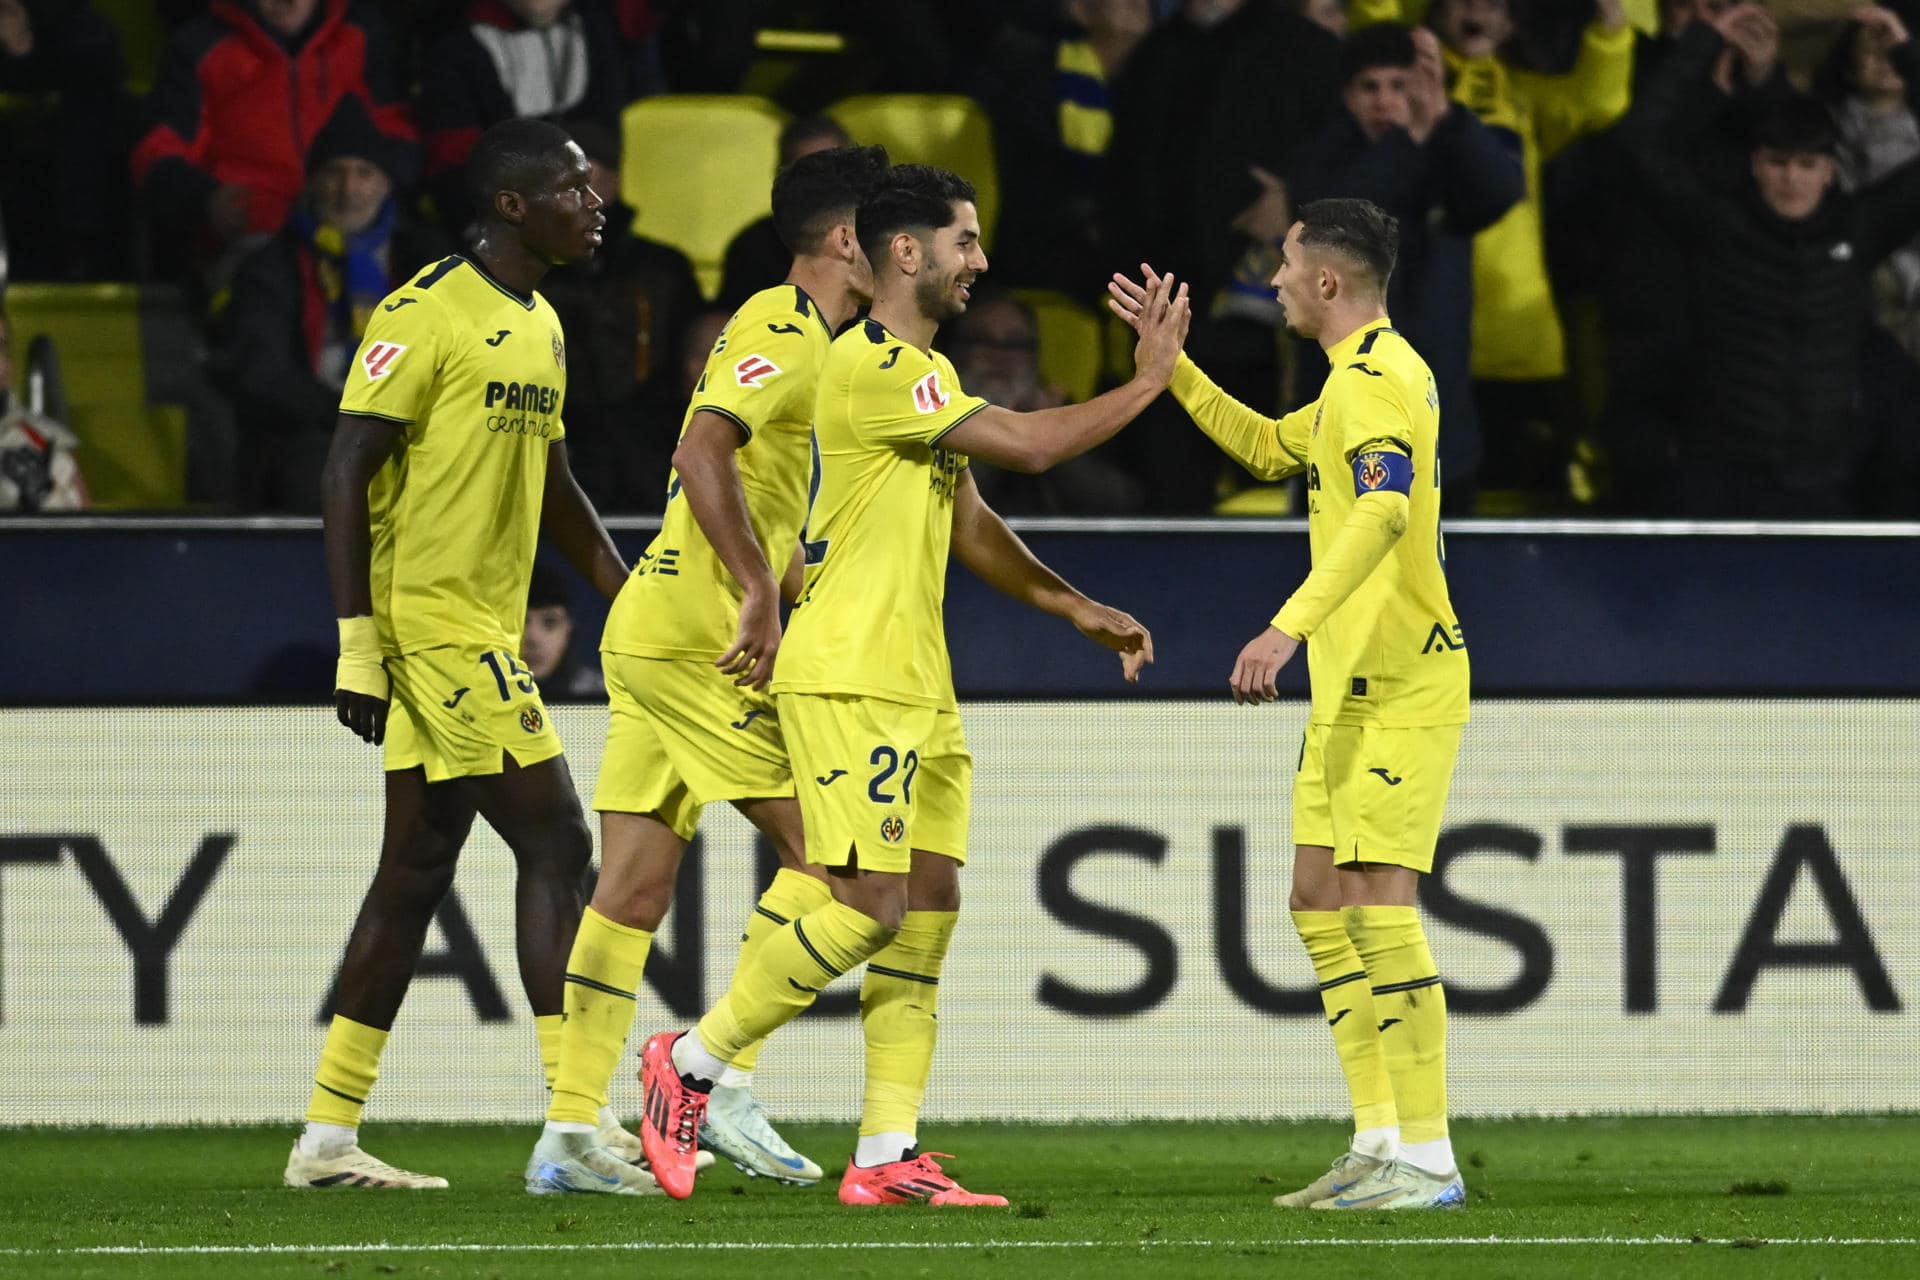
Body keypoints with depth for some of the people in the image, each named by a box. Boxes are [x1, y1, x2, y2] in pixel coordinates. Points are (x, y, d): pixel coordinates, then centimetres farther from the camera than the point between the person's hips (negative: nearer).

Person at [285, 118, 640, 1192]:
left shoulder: (543, 328, 16)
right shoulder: (427, 316, -12)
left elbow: (555, 488, 26)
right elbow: (348, 474, -14)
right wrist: (358, 639, -18)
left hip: (486, 630, 9)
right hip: (429, 619, -9)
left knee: (418, 870, 10)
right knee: (555, 843, -12)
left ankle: (329, 1136, 14)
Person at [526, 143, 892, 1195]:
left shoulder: (783, 330, 20)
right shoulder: (787, 334, -12)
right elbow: (702, 455, -25)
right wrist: (760, 593, -25)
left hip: (649, 629, 10)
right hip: (696, 633, -10)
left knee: (634, 883, 6)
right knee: (817, 849, -4)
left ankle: (567, 1134, 3)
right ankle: (727, 1083, -5)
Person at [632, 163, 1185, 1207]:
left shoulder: (929, 374, 18)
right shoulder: (873, 369, -15)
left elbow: (968, 527, 25)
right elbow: (1030, 446, -20)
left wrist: (1080, 611, 18)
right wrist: (1147, 383, -9)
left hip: (918, 687, 10)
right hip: (847, 680, -10)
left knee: (928, 905, 4)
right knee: (872, 907, -13)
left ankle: (886, 1157, 3)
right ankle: (690, 1063, 1)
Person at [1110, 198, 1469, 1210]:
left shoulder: (1379, 378, -16)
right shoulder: (1358, 378, 17)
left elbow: (1384, 510, -31)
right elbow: (1267, 447, 34)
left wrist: (1289, 626, -39)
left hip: (1402, 684, -11)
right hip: (1350, 684, 11)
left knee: (1381, 905, -14)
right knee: (1320, 900, 10)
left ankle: (1427, 1159, -14)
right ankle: (1378, 1145, 12)